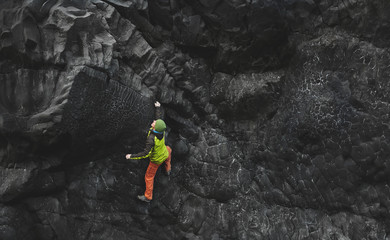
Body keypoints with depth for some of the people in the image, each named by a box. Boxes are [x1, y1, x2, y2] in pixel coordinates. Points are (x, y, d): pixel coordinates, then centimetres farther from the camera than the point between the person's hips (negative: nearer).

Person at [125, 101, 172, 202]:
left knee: (149, 176, 14)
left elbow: (145, 153, -42)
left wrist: (132, 156, -36)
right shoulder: (161, 129, -24)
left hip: (156, 160, -6)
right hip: (164, 154, 6)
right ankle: (168, 169, 55)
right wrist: (158, 107, 15)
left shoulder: (151, 138, -43)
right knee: (168, 149, 41)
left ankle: (148, 196, 26)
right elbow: (159, 117, -3)